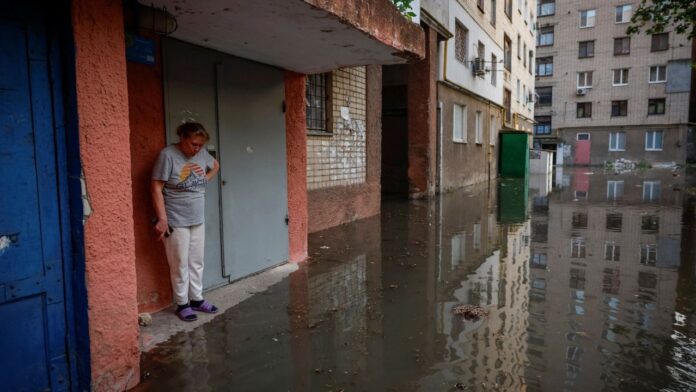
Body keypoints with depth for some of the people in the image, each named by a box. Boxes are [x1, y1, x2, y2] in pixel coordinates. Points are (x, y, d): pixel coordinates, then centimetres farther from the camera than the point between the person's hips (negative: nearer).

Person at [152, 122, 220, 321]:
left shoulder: (202, 154, 3)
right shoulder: (168, 155, -15)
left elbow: (215, 165, 26)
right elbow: (157, 188, -17)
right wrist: (162, 218, -21)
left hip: (198, 219, 6)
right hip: (176, 221, -6)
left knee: (197, 262, 14)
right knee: (180, 265, 4)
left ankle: (197, 299, 28)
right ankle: (182, 304, 18)